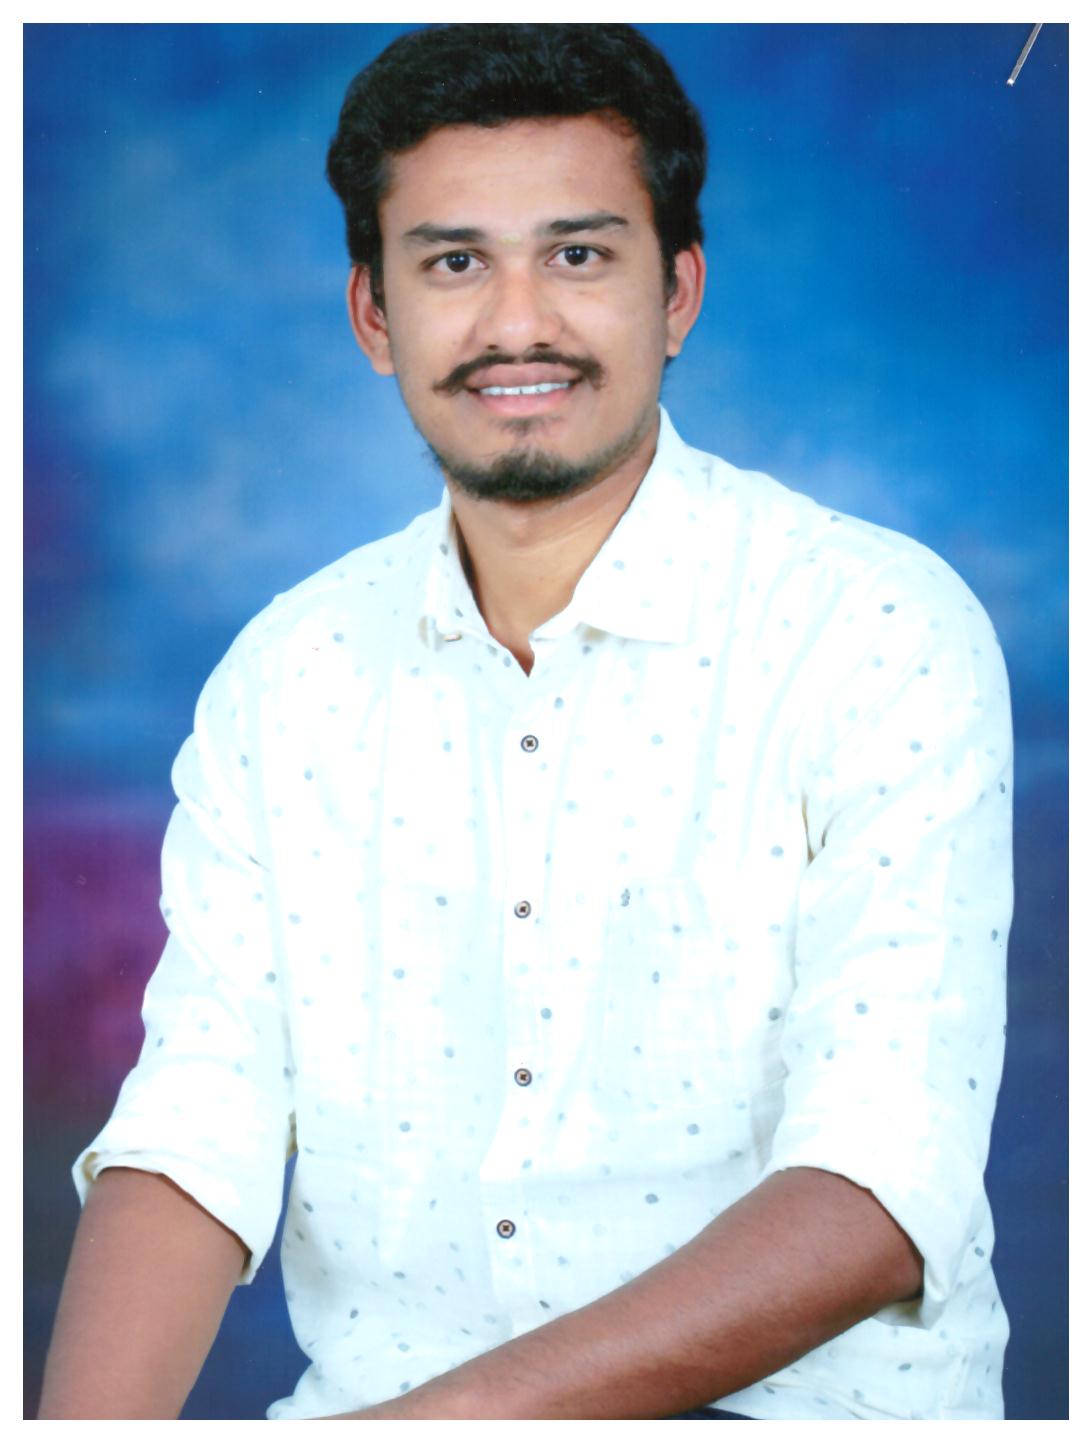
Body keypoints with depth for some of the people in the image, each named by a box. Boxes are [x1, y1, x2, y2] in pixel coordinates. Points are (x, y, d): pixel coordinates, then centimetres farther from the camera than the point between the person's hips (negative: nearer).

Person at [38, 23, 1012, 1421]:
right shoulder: (285, 675, 6)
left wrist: (454, 1414, -26)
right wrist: (87, 1428, -19)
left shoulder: (884, 632, -8)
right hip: (375, 1397, 3)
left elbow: (879, 1201, -16)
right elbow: (196, 1130, -1)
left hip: (793, 1407, -3)